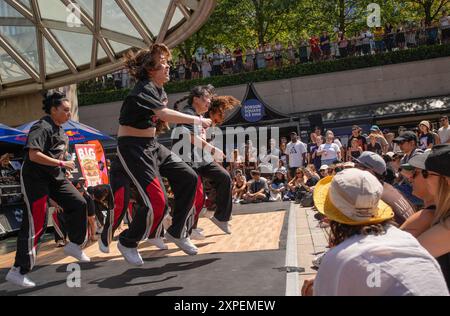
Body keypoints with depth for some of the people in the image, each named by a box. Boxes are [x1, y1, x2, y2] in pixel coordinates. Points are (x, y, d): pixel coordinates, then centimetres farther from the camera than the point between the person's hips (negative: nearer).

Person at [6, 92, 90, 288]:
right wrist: (61, 164, -22)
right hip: (35, 177, -9)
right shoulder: (42, 127, -15)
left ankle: (75, 245, 22)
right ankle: (18, 271, -1)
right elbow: (34, 155, -26)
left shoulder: (60, 129, 13)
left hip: (55, 177, 9)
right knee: (36, 224, -10)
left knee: (78, 204, 5)